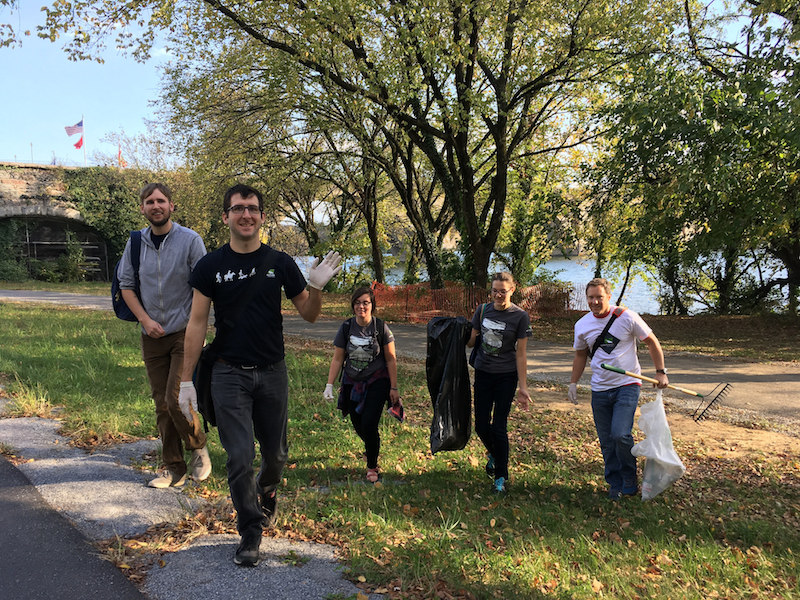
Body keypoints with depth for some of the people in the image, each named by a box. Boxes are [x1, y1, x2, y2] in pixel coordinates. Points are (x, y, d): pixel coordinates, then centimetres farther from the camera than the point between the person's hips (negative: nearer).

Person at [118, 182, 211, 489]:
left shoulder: (190, 240, -6)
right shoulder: (135, 243, 5)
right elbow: (126, 285, 9)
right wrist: (145, 320, -3)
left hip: (184, 334, -4)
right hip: (152, 337, 4)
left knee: (176, 399, -12)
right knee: (162, 405, 8)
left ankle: (198, 448, 15)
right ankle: (174, 468, 19)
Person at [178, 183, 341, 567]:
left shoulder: (280, 263, 1)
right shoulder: (211, 266, -2)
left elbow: (309, 315, 5)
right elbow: (197, 324, 0)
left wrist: (316, 287, -16)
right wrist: (186, 380, -3)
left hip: (272, 373, 2)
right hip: (229, 374, -1)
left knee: (276, 454, 12)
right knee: (240, 457, -3)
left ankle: (266, 493, 46)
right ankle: (250, 532, 16)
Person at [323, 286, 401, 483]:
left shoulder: (381, 327, -8)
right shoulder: (346, 328, -2)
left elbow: (391, 360, -2)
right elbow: (337, 359, 3)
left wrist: (394, 388, -3)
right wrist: (329, 385, -4)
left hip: (376, 383, -3)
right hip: (352, 383, 3)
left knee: (369, 424, -12)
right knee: (358, 426, 7)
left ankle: (372, 466, 11)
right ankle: (372, 447, 43)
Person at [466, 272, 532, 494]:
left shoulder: (520, 316, -8)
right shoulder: (483, 310, 2)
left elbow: (521, 354, -6)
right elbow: (471, 340, 11)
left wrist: (523, 387, -8)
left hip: (506, 376, -3)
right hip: (483, 374, 3)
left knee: (499, 427, -4)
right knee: (481, 425, 6)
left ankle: (501, 476, 13)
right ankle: (493, 454, 39)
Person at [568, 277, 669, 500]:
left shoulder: (626, 317, -7)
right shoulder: (582, 325, 4)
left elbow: (651, 342, 3)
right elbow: (581, 355, 19)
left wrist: (660, 371, 0)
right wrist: (573, 382, 13)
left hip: (627, 386, -4)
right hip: (600, 390, 4)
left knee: (620, 434, -16)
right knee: (607, 441, 6)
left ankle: (630, 479, 7)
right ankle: (615, 484, 22)